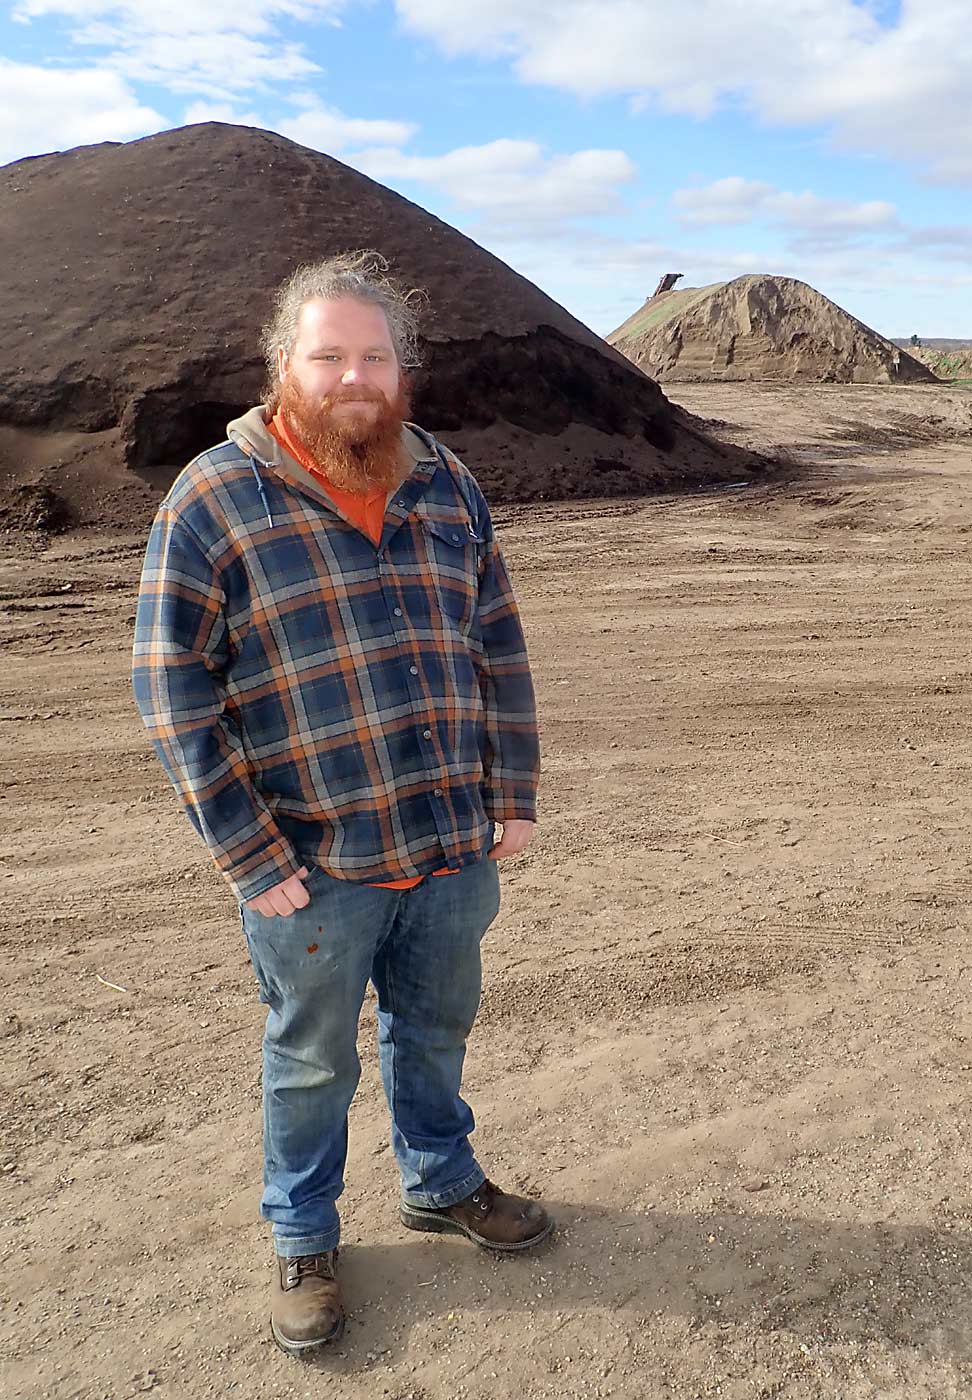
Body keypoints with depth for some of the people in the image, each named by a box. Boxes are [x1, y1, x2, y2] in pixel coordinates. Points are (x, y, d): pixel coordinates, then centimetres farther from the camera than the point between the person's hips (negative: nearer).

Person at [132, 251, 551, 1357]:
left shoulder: (446, 484, 4)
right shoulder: (213, 498, -11)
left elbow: (500, 647, 9)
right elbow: (172, 692, -12)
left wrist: (514, 796, 5)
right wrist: (251, 860, -14)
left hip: (454, 850, 4)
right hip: (314, 868, -4)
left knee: (436, 1031, 24)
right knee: (311, 1061, 16)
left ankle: (441, 1183, 50)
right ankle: (302, 1241, 42)